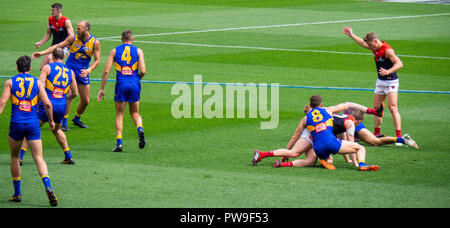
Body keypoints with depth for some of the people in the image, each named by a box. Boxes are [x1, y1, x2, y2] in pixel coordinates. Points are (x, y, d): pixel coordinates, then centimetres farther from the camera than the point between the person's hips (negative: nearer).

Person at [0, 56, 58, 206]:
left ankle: (17, 193, 17)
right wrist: (51, 121, 13)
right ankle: (48, 187, -25)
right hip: (33, 124, 0)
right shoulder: (37, 82, 6)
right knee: (39, 159, -2)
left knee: (14, 158, 17)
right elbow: (47, 104, 0)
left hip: (16, 123, 0)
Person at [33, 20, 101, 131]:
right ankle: (63, 123, -7)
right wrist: (42, 53, -7)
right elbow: (57, 46, 0)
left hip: (83, 72, 2)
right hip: (70, 69, -2)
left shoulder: (95, 43, -4)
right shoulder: (73, 38, -4)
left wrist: (88, 70, -19)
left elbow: (97, 60, -2)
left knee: (85, 101, 6)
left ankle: (77, 119, 31)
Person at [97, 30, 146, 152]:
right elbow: (142, 71, -5)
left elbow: (106, 71, 1)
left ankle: (119, 143, -3)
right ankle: (140, 128, -15)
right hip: (134, 84, 0)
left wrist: (102, 89, 6)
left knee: (119, 115, 8)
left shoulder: (114, 51, 7)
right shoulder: (138, 51, 6)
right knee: (135, 113, 16)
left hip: (121, 84, 0)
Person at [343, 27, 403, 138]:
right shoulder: (375, 48, 4)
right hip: (380, 81, 9)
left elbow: (399, 64, -32)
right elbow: (362, 43, 25)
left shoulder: (387, 50, -22)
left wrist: (388, 71, -46)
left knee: (392, 108, -17)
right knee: (376, 108, 12)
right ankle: (376, 134, 22)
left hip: (391, 82, -9)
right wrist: (351, 35, 28)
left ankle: (399, 136, -20)